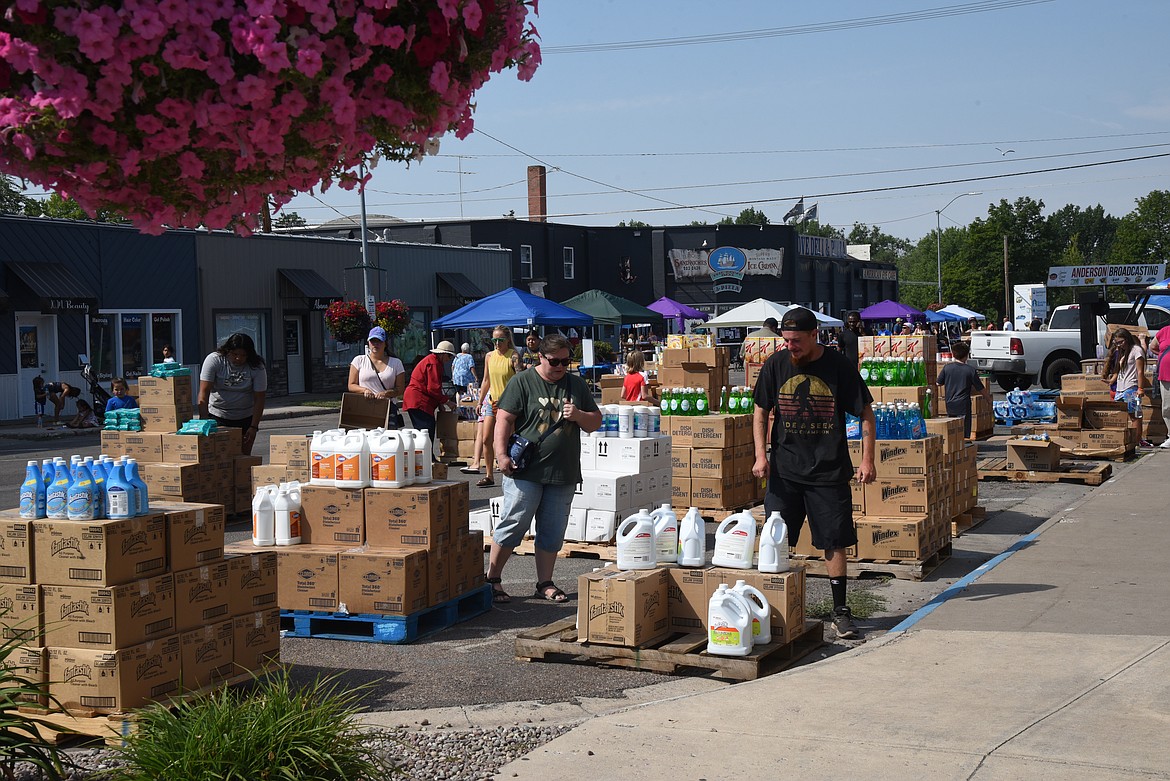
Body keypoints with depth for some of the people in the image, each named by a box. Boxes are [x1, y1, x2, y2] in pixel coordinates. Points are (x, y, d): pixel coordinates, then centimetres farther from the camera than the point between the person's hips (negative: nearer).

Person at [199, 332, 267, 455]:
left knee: (244, 455, -1)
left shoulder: (257, 368, -12)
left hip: (245, 418, 1)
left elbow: (259, 399, -10)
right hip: (217, 416, -1)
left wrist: (254, 427, -16)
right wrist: (204, 421, -27)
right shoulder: (213, 360, -15)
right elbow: (204, 392, -19)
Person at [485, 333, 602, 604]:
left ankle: (545, 584, 19)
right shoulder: (522, 382, 0)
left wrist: (578, 415, -4)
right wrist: (501, 453, -16)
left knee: (553, 532, 9)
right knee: (513, 525, -3)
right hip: (525, 471, -4)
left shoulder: (577, 385, 13)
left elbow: (595, 423, 17)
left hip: (563, 474, 5)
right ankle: (492, 579, 8)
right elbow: (504, 419, -5)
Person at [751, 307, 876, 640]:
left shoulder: (839, 366, -6)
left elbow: (866, 414, 1)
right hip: (784, 471, 2)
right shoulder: (776, 365, 0)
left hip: (830, 472, -2)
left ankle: (840, 611, 13)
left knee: (834, 542, 2)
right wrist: (761, 455, -1)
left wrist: (867, 460, -6)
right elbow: (761, 413, 10)